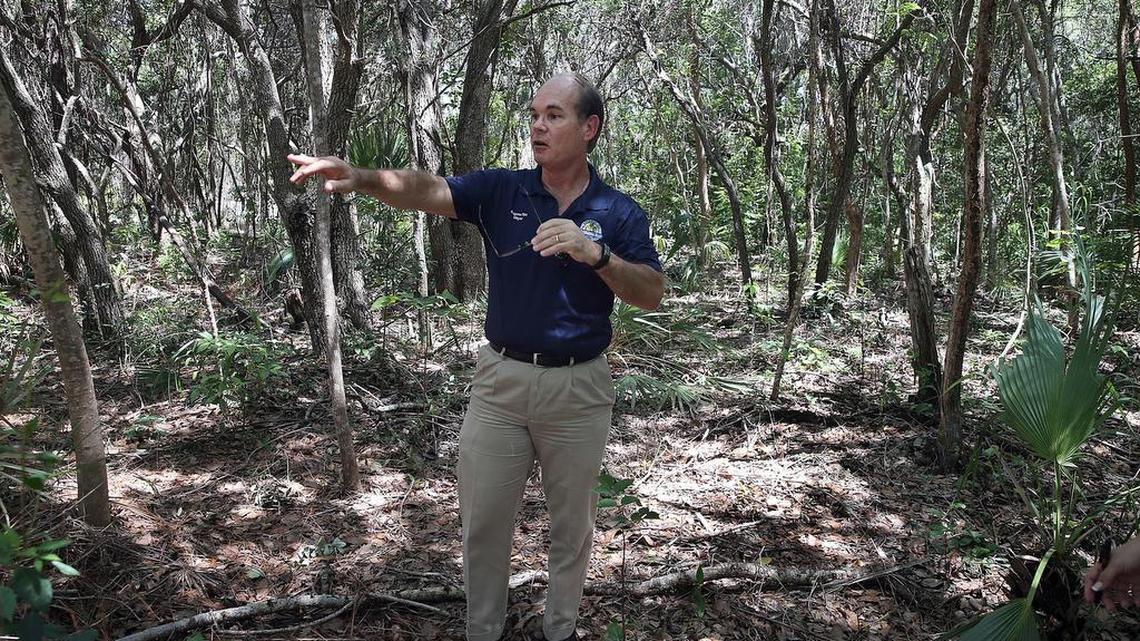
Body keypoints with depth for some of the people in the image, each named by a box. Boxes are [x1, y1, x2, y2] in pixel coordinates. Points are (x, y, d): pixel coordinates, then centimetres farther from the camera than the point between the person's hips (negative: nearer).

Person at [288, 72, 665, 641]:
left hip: (579, 386, -1)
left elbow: (652, 295, -7)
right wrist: (360, 177, -33)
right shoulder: (501, 191, 0)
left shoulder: (618, 213, -2)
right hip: (500, 379, 1)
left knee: (571, 523, 15)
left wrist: (595, 254, -23)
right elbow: (425, 190, -15)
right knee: (482, 521, 11)